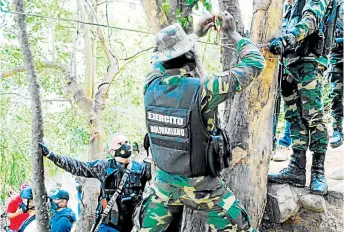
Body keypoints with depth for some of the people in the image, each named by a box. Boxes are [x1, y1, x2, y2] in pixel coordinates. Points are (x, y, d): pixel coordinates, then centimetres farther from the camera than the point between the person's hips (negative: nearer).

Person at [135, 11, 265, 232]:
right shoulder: (202, 90, -24)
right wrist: (233, 33, 1)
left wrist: (197, 34, 20)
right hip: (200, 185, -4)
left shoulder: (152, 86, -10)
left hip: (165, 181, 4)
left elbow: (160, 59, 16)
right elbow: (255, 64, -13)